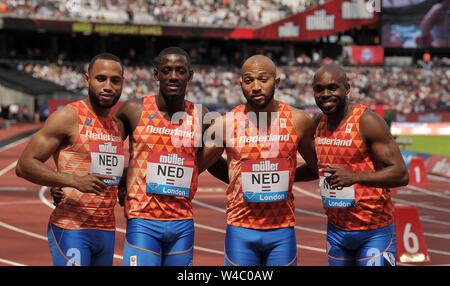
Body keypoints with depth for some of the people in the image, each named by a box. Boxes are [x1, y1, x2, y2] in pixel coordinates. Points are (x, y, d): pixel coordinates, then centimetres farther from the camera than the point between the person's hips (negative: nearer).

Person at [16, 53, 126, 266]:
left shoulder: (118, 126, 14)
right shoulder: (68, 117, -8)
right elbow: (24, 165, -13)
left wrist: (121, 185, 11)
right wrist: (74, 181, -23)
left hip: (107, 230, 7)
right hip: (71, 229, -7)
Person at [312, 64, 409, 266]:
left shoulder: (367, 121, -15)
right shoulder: (319, 123, 6)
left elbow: (400, 174, -20)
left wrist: (355, 176, -31)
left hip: (373, 232, -6)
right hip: (336, 230, 7)